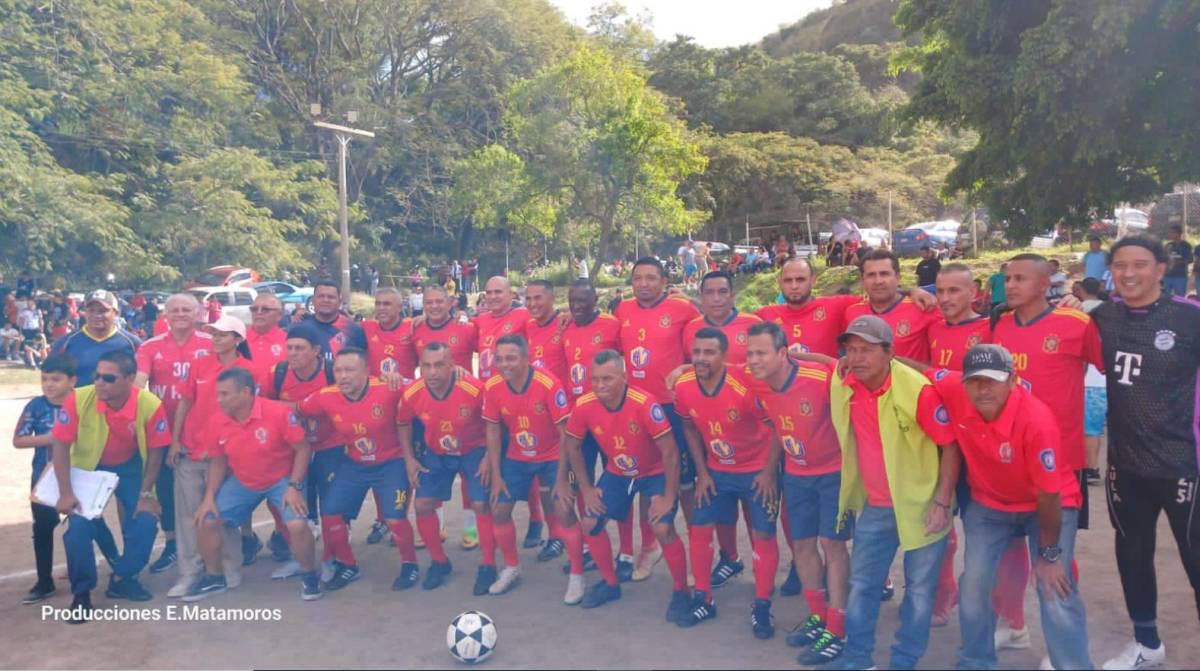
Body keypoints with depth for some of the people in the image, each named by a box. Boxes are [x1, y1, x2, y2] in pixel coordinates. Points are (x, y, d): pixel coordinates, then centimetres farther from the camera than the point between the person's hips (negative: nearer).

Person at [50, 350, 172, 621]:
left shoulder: (150, 405, -28)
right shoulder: (79, 399, -29)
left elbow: (155, 452, -13)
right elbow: (60, 446, -17)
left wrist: (145, 494, -12)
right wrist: (66, 493, -21)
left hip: (130, 467, 1)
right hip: (86, 467, 0)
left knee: (146, 520, -13)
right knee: (79, 525, -16)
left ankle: (122, 578, 13)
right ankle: (81, 592, 5)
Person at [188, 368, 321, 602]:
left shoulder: (279, 412, -26)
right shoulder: (220, 423, -11)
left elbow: (303, 448, -18)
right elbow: (218, 462, 5)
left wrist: (294, 486, -23)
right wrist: (209, 496, -5)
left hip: (282, 479, -5)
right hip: (242, 482, 5)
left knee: (297, 525, -26)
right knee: (206, 521, -2)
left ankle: (310, 576, 3)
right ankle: (214, 577, 23)